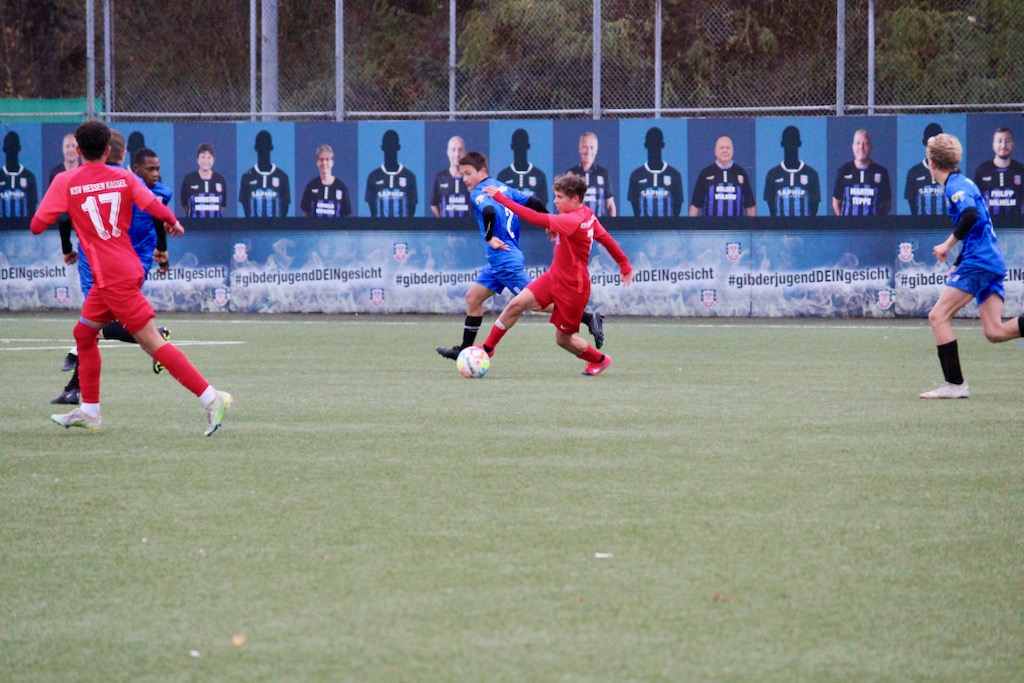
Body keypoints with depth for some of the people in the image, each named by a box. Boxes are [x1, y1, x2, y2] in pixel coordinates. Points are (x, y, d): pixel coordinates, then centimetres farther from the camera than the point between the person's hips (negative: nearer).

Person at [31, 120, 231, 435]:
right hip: (128, 270, 7)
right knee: (84, 333, 21)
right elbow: (156, 207, -6)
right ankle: (89, 411, 25)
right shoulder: (123, 177, 4)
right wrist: (174, 223, 15)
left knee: (153, 342, -9)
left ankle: (211, 397, -17)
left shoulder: (65, 182, -6)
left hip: (113, 277, -7)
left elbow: (36, 226, -4)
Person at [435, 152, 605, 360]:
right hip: (498, 261, 10)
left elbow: (489, 211, -34)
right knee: (473, 297, 13)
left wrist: (489, 237, -22)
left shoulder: (479, 193, -12)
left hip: (505, 260, -10)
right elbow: (534, 203, 10)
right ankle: (465, 350, 18)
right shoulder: (502, 187, 13)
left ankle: (590, 318, -8)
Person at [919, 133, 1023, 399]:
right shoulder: (962, 183, 22)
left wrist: (948, 245, -19)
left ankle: (955, 384, -8)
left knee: (938, 316, -6)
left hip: (978, 262, -10)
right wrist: (958, 264, 30)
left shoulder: (955, 186, -8)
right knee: (994, 332, 2)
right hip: (992, 263, 10)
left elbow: (971, 215, -28)